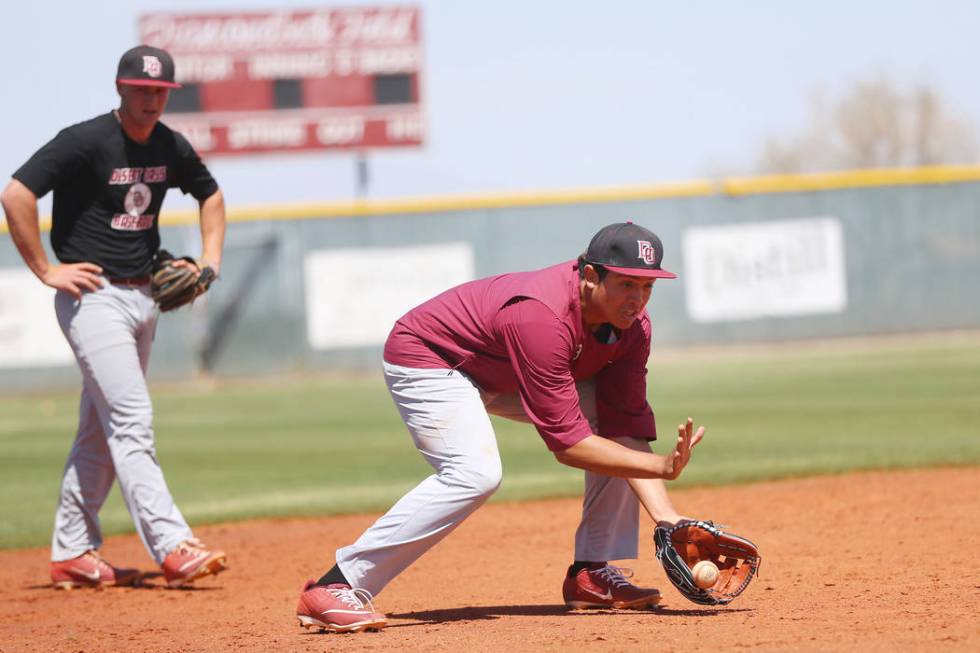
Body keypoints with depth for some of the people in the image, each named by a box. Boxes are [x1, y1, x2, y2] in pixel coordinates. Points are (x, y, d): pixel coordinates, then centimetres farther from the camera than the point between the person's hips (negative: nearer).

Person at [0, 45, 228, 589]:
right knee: (131, 422, -14)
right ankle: (172, 548, -20)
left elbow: (210, 195, 26)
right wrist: (45, 270, -17)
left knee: (102, 430, 12)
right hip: (93, 296, -8)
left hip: (143, 297, 8)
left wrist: (210, 262, 14)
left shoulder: (171, 148, 6)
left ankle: (72, 554, 19)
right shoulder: (86, 142, -15)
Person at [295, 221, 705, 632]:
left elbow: (629, 428, -15)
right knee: (475, 474, -31)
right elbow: (566, 442, -38)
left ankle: (591, 573, 4)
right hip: (429, 356, -8)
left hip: (501, 374, 8)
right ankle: (334, 587, -27)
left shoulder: (631, 325, -16)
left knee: (619, 433, -3)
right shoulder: (542, 318, -40)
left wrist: (666, 516, -26)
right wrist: (661, 467, -39)